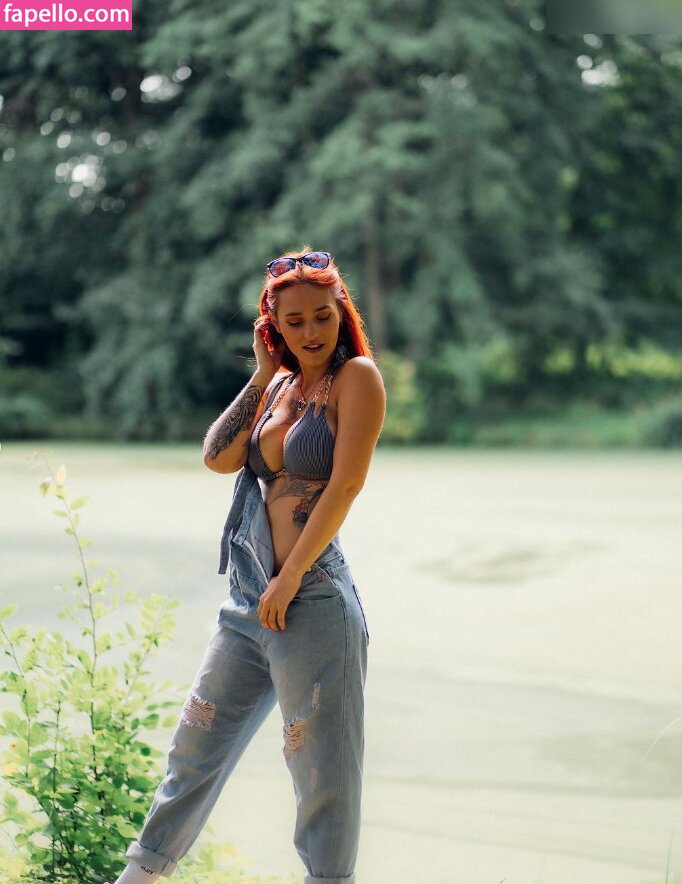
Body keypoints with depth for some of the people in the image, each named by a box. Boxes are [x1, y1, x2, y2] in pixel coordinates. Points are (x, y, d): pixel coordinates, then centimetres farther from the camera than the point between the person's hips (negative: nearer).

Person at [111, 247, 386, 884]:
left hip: (313, 601, -8)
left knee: (323, 776, 1)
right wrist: (262, 376, 2)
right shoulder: (280, 385, 14)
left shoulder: (356, 377, -6)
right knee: (195, 746, 19)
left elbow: (347, 482, -15)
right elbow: (218, 458, 4)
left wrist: (289, 579, -17)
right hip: (249, 600, 8)